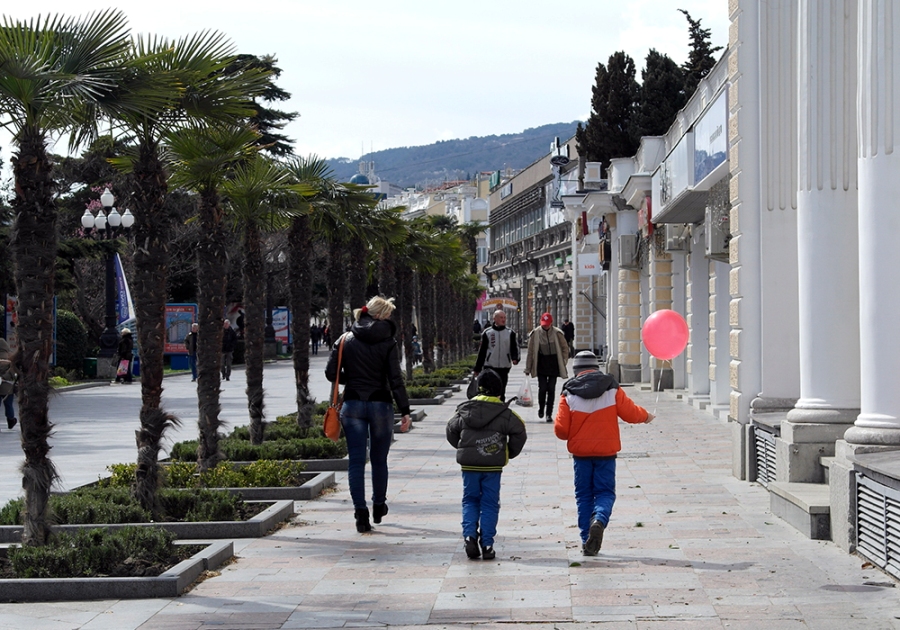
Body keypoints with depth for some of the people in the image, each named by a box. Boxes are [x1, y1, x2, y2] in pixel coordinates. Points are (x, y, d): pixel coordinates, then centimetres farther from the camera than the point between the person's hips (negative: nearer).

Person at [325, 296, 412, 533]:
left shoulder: (345, 340, 2)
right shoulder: (387, 342, -6)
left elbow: (331, 373, 0)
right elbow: (396, 380, -11)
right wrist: (405, 411, -8)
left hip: (352, 405, 2)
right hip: (380, 404, -1)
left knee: (356, 460, 2)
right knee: (379, 459, 15)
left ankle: (360, 512, -6)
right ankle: (379, 506, 30)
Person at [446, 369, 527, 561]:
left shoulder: (464, 410, 3)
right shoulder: (504, 413, -4)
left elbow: (451, 430, 12)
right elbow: (519, 432, -4)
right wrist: (510, 453, 11)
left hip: (469, 465, 2)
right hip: (493, 466, -1)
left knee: (470, 500, 13)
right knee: (490, 503, 5)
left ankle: (469, 535, -8)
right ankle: (487, 545, 1)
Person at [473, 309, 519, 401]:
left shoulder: (510, 333, 5)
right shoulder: (487, 332, 2)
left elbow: (514, 348, 2)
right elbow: (482, 351, 6)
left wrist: (515, 358, -21)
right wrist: (477, 368, 6)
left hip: (504, 367, 1)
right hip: (490, 367, -1)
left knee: (501, 393, 7)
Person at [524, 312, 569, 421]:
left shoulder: (557, 333, -4)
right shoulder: (535, 334, -4)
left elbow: (565, 348, 8)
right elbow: (530, 351, 3)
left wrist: (563, 362, 1)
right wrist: (528, 368, 4)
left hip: (554, 364, 0)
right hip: (541, 364, 0)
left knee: (551, 389, 0)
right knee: (542, 388, -6)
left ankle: (549, 413, 6)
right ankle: (541, 408, 19)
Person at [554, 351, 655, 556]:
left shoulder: (569, 394, -5)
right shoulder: (611, 389, -4)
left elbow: (560, 429, -7)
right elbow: (630, 413, -1)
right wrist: (646, 416, 21)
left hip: (580, 451, 0)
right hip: (606, 450, 0)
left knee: (584, 494, 10)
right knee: (605, 492, 7)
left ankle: (587, 542, 7)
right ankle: (599, 519, -25)